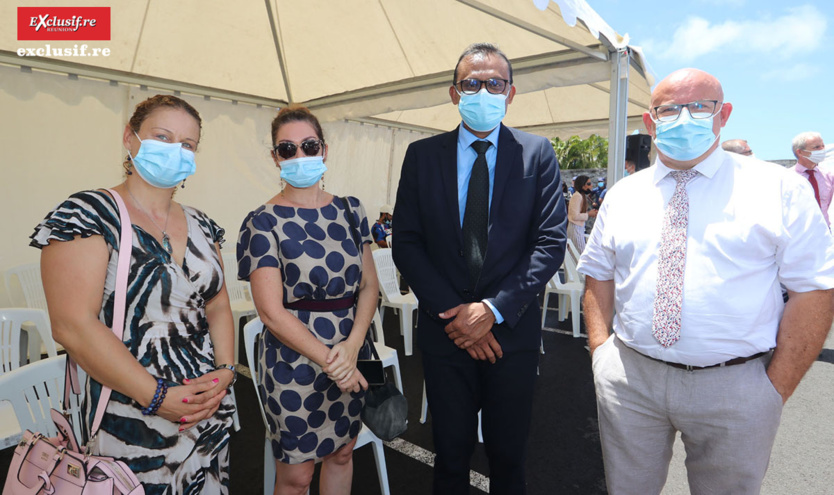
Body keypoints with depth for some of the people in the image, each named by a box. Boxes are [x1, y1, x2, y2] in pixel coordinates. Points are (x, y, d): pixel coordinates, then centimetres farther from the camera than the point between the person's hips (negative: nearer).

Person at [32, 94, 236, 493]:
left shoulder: (201, 226, 7)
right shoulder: (88, 215, -10)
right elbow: (74, 327, -18)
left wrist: (225, 371, -7)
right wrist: (159, 397, -18)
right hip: (129, 425, -5)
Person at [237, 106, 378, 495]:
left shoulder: (349, 211, 2)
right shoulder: (264, 222, -11)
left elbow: (369, 285, 2)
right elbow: (272, 312, -14)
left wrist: (352, 346, -13)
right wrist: (330, 361, -14)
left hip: (352, 358, 4)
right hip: (294, 363, -4)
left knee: (342, 454, 22)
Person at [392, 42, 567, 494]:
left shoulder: (537, 154, 0)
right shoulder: (422, 155, 2)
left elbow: (551, 243, -5)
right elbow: (406, 243, -2)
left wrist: (495, 309, -14)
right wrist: (453, 313, -11)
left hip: (512, 331, 0)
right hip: (445, 330, 1)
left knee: (508, 456, 17)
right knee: (451, 455, 17)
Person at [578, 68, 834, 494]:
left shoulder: (779, 188, -1)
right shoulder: (622, 195, 6)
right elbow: (598, 275, 9)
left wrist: (776, 389, -7)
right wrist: (600, 349, -2)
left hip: (735, 388, -1)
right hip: (629, 378, 2)